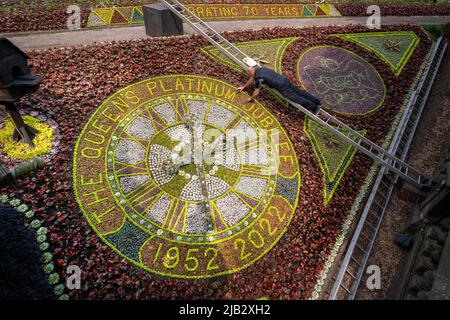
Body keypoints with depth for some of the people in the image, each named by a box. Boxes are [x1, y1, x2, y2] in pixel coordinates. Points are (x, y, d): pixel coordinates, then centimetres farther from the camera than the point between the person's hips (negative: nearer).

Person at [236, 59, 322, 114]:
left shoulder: (258, 78, -15)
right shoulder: (259, 69, 12)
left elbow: (256, 92, -7)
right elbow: (252, 79, 28)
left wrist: (251, 98, 12)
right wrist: (243, 87, 36)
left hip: (281, 87, -8)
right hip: (285, 80, 8)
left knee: (295, 98, -4)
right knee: (299, 92, 12)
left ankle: (314, 107, -4)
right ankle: (317, 101, 16)